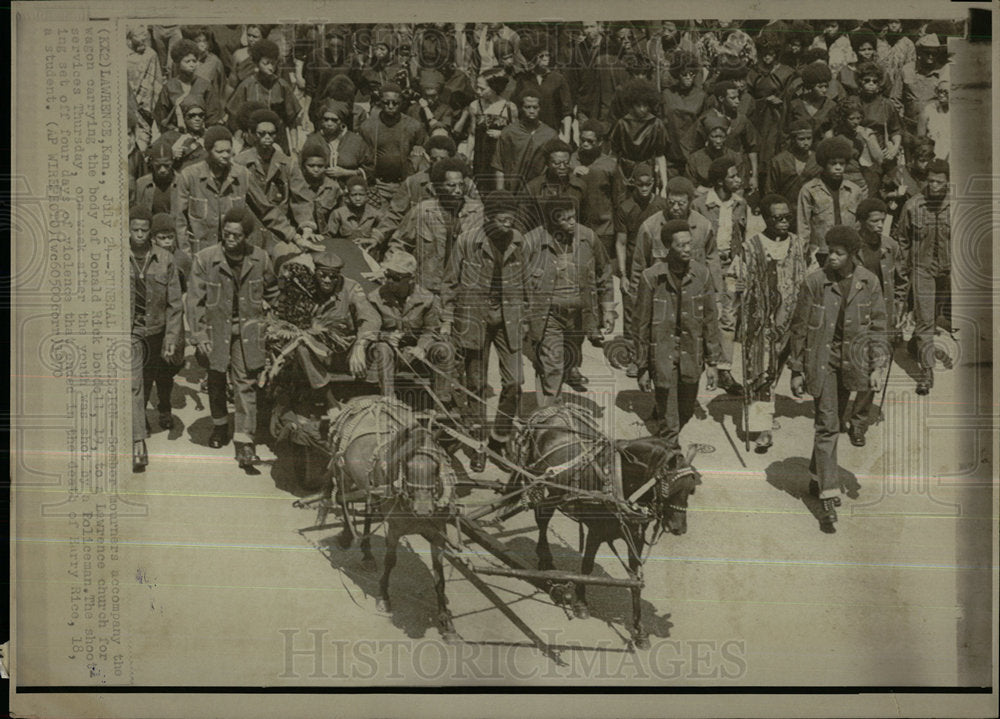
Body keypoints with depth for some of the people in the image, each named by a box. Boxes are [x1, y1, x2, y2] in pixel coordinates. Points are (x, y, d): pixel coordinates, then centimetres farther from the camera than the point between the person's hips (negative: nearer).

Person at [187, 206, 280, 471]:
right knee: (216, 382, 15)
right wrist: (199, 337, -10)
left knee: (246, 384, -7)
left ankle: (244, 441, -6)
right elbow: (195, 300, -6)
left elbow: (272, 291, 16)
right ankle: (220, 426, 39)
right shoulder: (205, 260, -9)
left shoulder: (260, 259, -3)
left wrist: (261, 308, 4)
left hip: (248, 332, 0)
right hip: (216, 331, 1)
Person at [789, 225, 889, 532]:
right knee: (827, 426, -9)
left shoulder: (869, 283, -1)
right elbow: (799, 328, -2)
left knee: (833, 423, 15)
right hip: (821, 361, -3)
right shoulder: (814, 282, -9)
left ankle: (817, 480, 34)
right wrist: (797, 371, -1)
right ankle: (828, 500, -9)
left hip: (851, 362, 4)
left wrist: (877, 366, -1)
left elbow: (877, 326, 6)